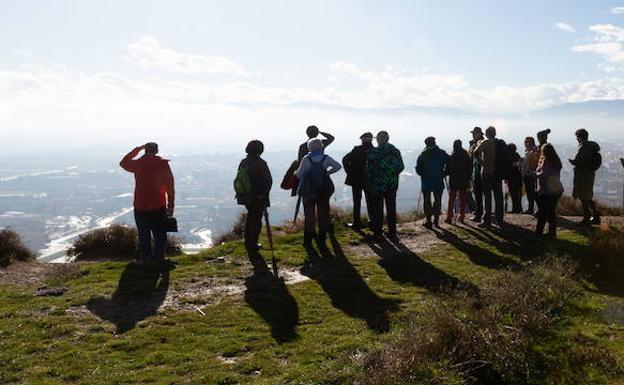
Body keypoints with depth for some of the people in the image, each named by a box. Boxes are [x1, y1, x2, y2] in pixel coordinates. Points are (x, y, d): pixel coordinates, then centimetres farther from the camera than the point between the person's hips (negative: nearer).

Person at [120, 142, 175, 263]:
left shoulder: (138, 164, -3)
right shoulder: (163, 164, -5)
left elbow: (123, 163, 19)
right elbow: (170, 186, -4)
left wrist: (138, 149, 17)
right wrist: (171, 205, 3)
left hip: (140, 208, 1)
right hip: (158, 208, -1)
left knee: (144, 237, 10)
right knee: (160, 237, 10)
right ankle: (159, 262, 9)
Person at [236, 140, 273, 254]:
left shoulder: (243, 162, 2)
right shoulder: (260, 163, -17)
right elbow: (268, 180, -18)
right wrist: (264, 194, -7)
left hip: (246, 196, 6)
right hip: (258, 197, -6)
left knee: (250, 216, 22)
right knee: (257, 220, 5)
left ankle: (248, 243, 29)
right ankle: (252, 245, 8)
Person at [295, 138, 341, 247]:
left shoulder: (306, 159, -10)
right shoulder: (326, 158, -4)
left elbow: (299, 174, -9)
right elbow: (338, 166, -4)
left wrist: (295, 173, 12)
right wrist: (327, 172, 5)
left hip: (308, 191, -1)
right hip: (324, 191, 1)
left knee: (309, 215, 7)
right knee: (323, 214, 11)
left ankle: (308, 241, 9)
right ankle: (321, 239, 14)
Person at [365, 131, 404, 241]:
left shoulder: (373, 152, -13)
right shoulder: (395, 151, -1)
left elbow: (368, 170, -11)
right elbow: (401, 167, 6)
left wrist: (368, 185, 1)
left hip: (377, 185, -4)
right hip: (392, 185, 4)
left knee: (377, 210, 5)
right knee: (391, 209, 12)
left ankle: (378, 233, 8)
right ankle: (392, 232, 17)